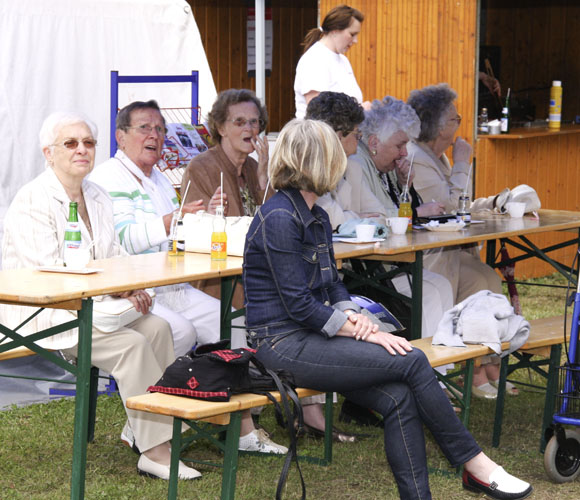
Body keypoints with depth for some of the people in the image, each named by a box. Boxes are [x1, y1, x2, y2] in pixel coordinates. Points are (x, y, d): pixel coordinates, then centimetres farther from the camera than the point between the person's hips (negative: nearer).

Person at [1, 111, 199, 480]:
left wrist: (132, 287, -5)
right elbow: (47, 272, -20)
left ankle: (139, 429, -7)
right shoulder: (32, 201, -12)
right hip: (43, 314, -8)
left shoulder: (98, 197, 13)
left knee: (157, 327, -16)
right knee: (131, 343, -25)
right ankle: (154, 450, -22)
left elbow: (116, 256, 18)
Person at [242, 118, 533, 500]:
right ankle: (475, 465, -5)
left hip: (310, 338, 9)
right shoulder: (279, 218, -15)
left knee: (399, 398, -14)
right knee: (413, 362, -16)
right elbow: (299, 306, -18)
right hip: (284, 345, -9)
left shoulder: (317, 218, 14)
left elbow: (332, 285, 19)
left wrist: (354, 315, -3)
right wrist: (364, 333, -15)